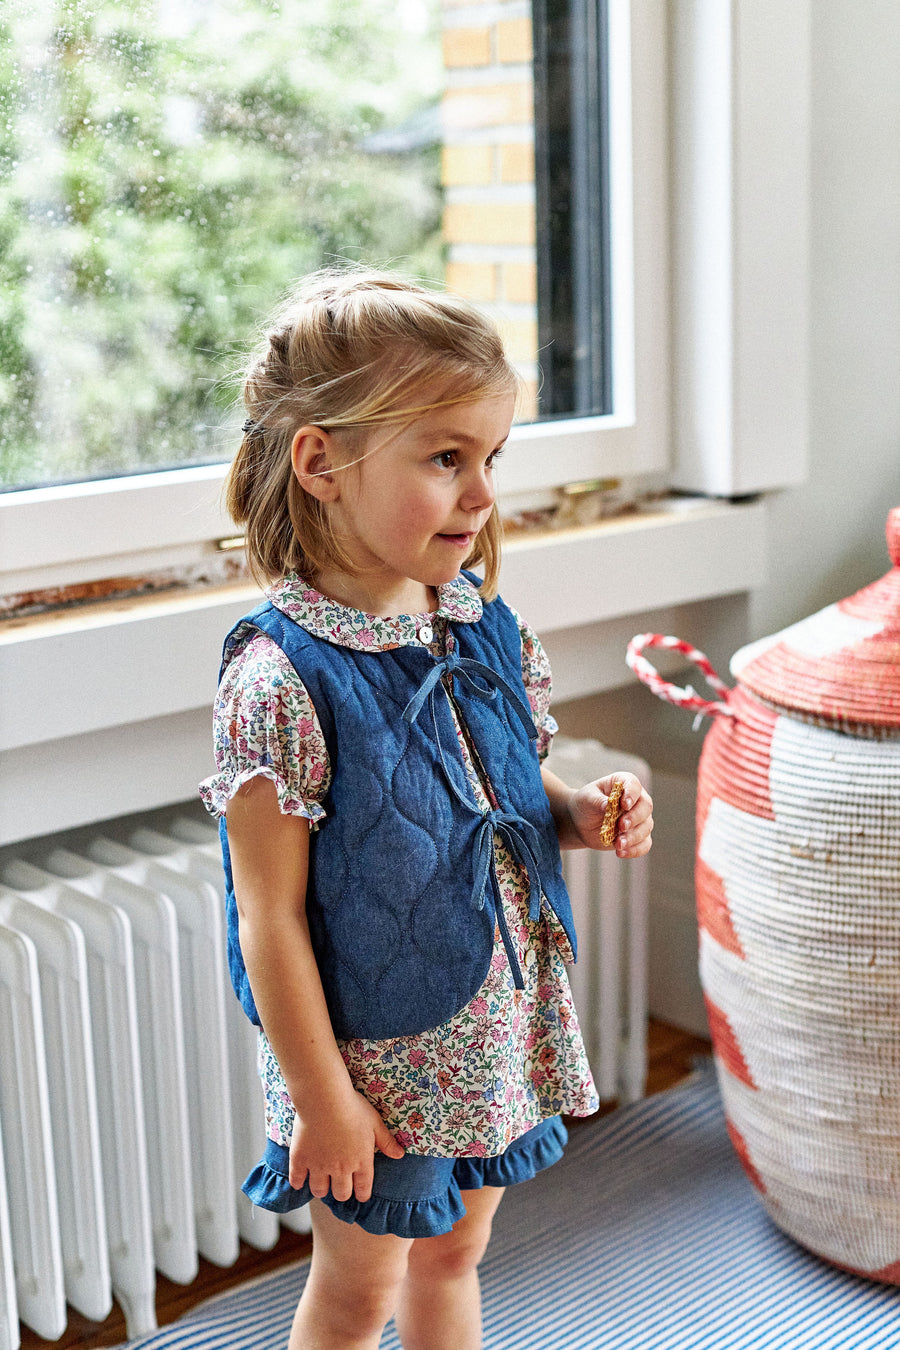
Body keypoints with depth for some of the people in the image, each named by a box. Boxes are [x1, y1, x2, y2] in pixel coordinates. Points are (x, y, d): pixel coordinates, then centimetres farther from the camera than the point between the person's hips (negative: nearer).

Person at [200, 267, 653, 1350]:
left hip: (497, 1026, 6)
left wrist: (580, 813, -9)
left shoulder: (484, 626, -4)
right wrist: (320, 1099, -15)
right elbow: (271, 917, -20)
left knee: (454, 1255, 25)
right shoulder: (281, 676, -25)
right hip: (375, 1054, -6)